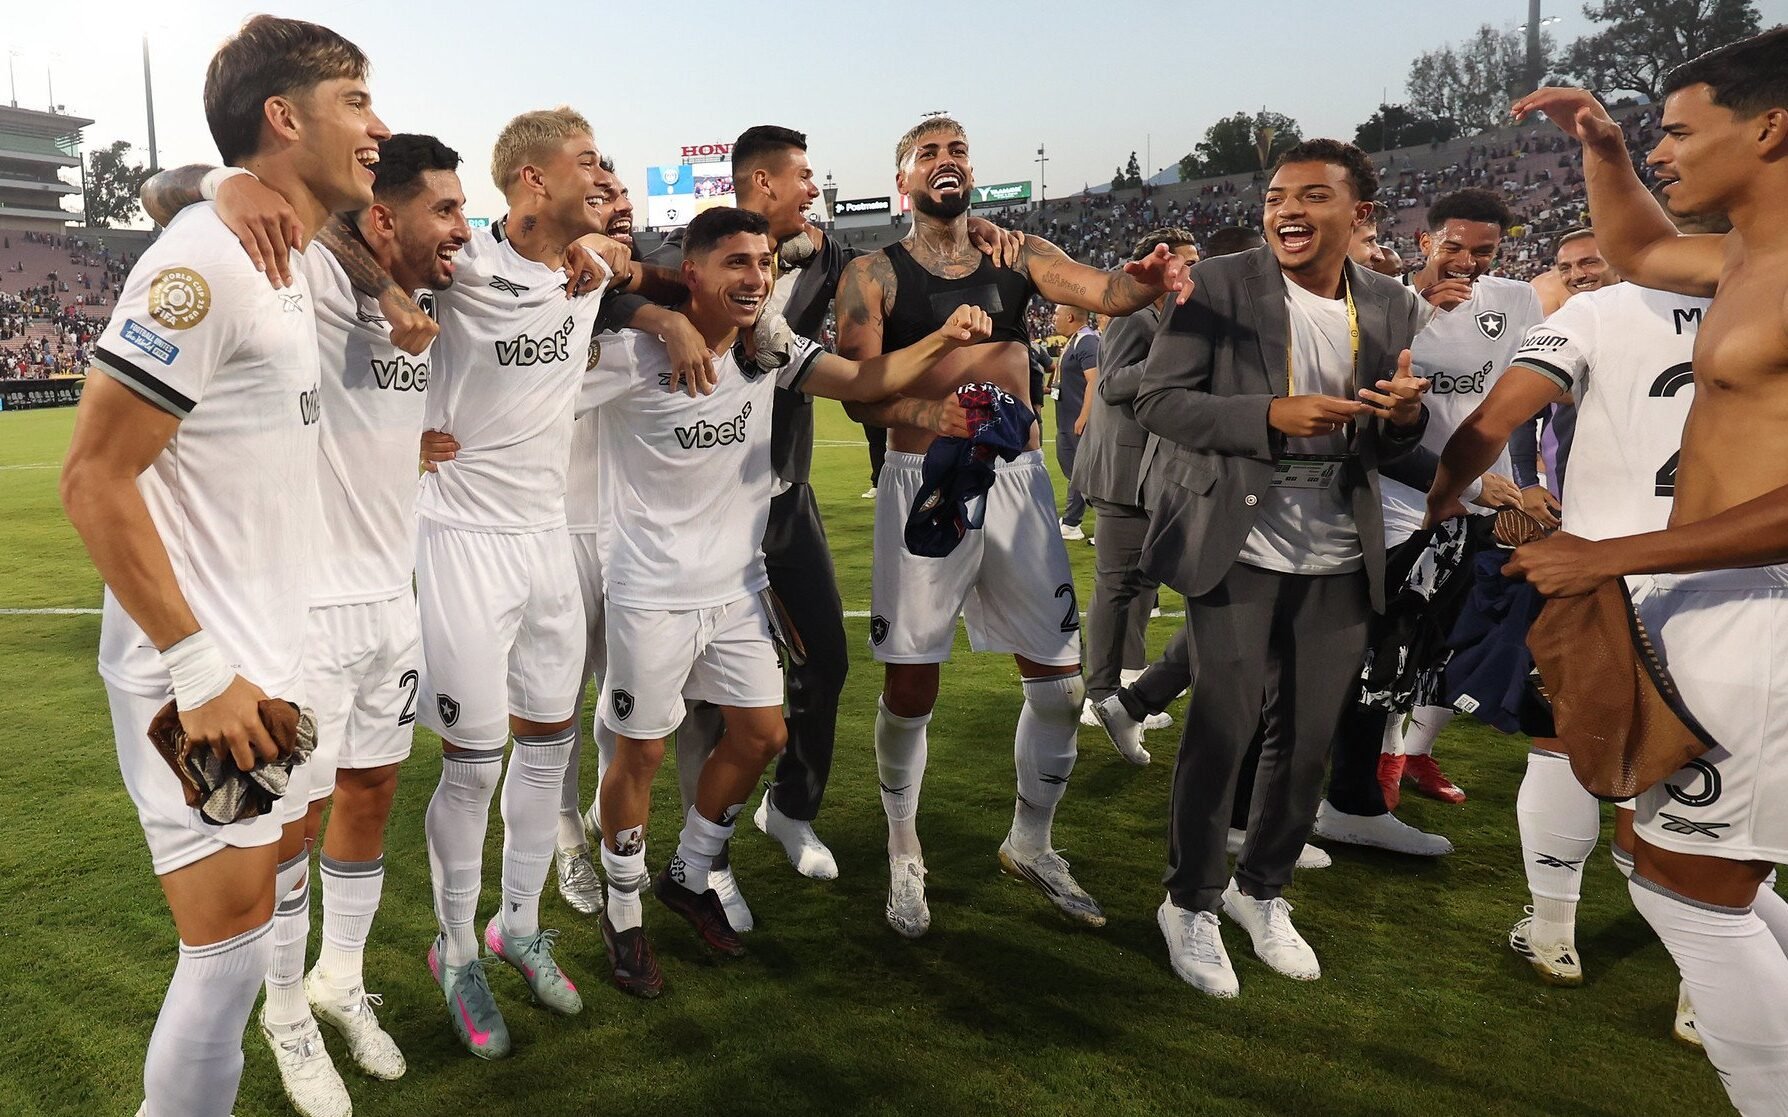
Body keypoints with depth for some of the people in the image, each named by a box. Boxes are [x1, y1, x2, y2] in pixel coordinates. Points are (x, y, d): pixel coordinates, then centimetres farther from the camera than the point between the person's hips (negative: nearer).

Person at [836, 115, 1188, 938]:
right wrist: (934, 417, -27)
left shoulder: (1019, 258, 10)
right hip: (923, 483, -3)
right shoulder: (874, 275, 1)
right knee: (910, 688, 2)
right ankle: (904, 853, 26)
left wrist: (1149, 280, -29)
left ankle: (1030, 843, 30)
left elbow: (1102, 291, -6)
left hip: (1016, 478, 3)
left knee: (1060, 680, 6)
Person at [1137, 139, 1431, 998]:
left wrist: (1405, 416, -12)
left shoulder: (1392, 307, 6)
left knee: (1312, 736, 11)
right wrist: (1270, 415, -23)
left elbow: (1386, 442, 13)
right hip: (1239, 548, -4)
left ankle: (1261, 889, 34)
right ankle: (1190, 903, 22)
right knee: (1223, 727, 0)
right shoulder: (1219, 286, -7)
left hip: (1341, 559, 5)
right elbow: (1157, 401, -10)